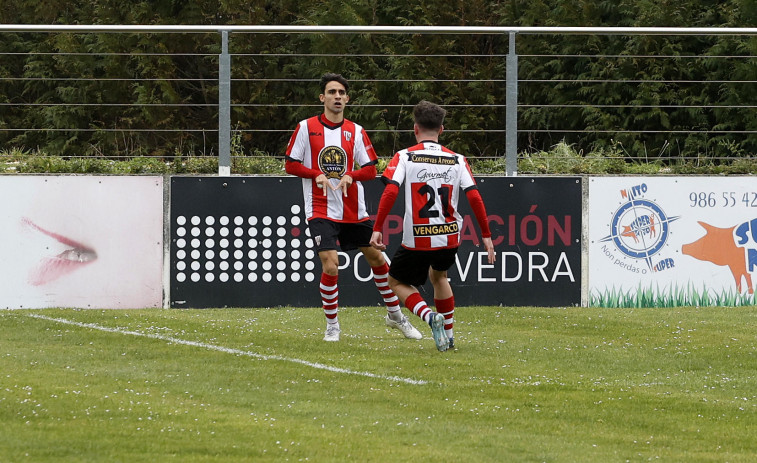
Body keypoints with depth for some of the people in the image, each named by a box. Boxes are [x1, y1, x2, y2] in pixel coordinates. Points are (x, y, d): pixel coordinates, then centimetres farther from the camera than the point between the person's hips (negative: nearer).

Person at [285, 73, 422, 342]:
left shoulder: (356, 132, 5)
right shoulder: (306, 128, -1)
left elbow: (371, 169, 2)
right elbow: (291, 164, 1)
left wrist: (350, 175, -18)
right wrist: (317, 174, -16)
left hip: (354, 210, 3)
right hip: (321, 210, -3)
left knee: (376, 257, 11)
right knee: (330, 265, -16)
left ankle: (395, 315, 30)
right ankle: (332, 325, 1)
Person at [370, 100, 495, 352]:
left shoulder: (404, 157, -3)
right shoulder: (457, 160, 3)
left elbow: (390, 192, -15)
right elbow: (474, 197, -3)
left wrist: (377, 229, -13)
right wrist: (486, 235, 2)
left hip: (416, 241, -4)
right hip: (449, 237, 4)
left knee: (398, 282, 18)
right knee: (438, 275, 33)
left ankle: (430, 316, -9)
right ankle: (448, 335, 31)